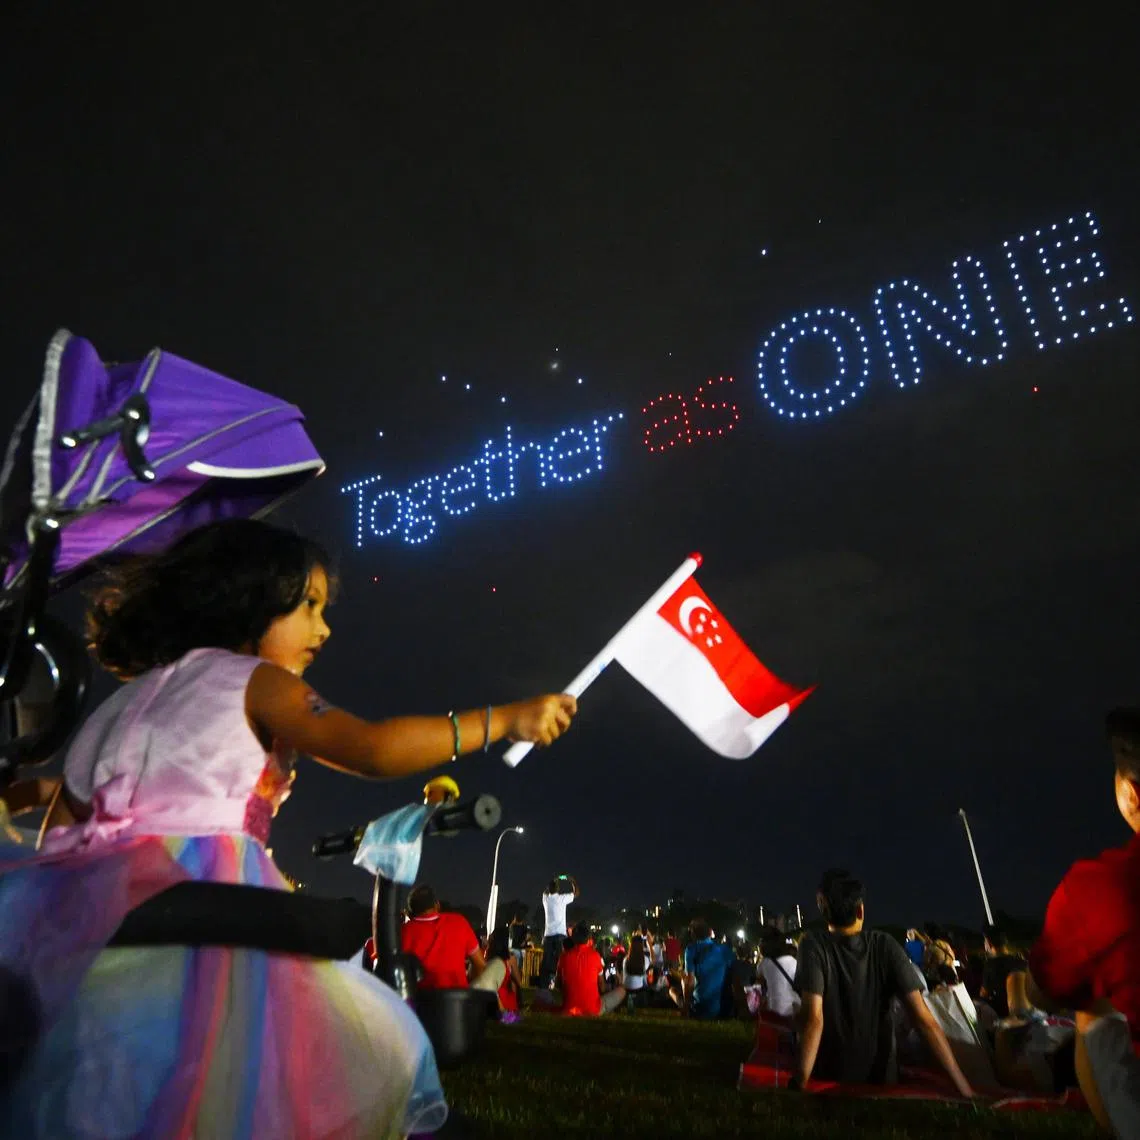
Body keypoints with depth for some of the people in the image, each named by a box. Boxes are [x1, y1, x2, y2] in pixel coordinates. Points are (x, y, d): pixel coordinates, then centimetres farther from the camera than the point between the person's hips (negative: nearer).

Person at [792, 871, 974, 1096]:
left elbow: (813, 1018, -27)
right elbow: (924, 1019, -14)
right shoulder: (885, 946, -9)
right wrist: (964, 1088, -11)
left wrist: (797, 1086, -28)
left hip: (828, 1081, -2)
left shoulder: (814, 945, -16)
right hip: (881, 1080, 3)